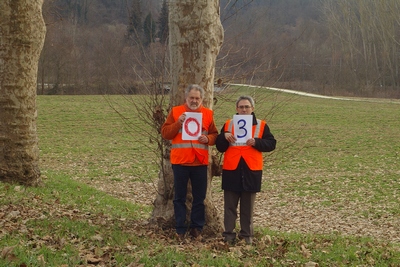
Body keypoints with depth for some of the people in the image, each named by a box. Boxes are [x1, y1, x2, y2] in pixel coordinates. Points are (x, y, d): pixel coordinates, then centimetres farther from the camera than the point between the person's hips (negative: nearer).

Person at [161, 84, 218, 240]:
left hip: (200, 162, 1)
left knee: (199, 197, 7)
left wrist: (208, 139, -14)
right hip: (180, 161, -1)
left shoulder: (208, 114, 7)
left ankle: (197, 228, 18)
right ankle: (180, 229, 13)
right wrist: (178, 123, -16)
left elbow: (214, 135, 8)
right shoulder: (176, 111, 2)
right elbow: (164, 133, -2)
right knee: (179, 197, 6)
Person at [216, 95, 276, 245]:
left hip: (251, 170, -1)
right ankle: (228, 234, 9)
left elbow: (271, 143, 1)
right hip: (231, 169, 1)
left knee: (248, 206, 6)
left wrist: (256, 142, -15)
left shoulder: (261, 125, 6)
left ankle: (246, 235, 14)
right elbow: (220, 147, 8)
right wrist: (224, 137, -12)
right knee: (230, 205, 4)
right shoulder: (228, 124, 9)